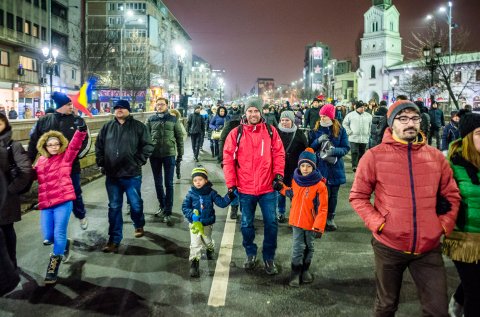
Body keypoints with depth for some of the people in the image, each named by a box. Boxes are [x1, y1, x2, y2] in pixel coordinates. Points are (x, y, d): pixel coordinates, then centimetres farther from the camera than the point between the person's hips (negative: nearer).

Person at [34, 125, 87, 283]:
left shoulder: (66, 157, 3)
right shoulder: (40, 161, 15)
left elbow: (75, 145, -12)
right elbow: (33, 176, 27)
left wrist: (81, 130, -28)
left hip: (63, 201, -4)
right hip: (45, 203, 4)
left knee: (59, 234, -5)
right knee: (48, 237, 3)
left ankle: (53, 267, 10)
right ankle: (64, 244, 35)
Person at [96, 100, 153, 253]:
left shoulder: (138, 126, -1)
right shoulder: (107, 127, 9)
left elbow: (148, 146, -3)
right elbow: (99, 146, 13)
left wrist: (139, 161, -9)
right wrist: (101, 163, 5)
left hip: (132, 174, -2)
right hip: (112, 175, 3)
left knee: (135, 204, 9)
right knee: (114, 207, 6)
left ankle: (138, 226, 40)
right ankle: (114, 240, 14)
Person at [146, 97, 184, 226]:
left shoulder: (174, 119, 2)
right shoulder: (150, 119, 5)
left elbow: (179, 138, 4)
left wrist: (180, 154, 1)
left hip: (169, 155, -2)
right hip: (154, 155, 2)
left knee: (169, 184, 0)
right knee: (158, 183, 12)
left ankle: (167, 212, 4)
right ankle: (162, 206, 31)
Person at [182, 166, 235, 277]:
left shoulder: (211, 192, -10)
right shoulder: (191, 193, -11)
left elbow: (221, 203, -13)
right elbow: (185, 207, -7)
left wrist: (230, 196, -28)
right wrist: (192, 215, -24)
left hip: (207, 223, 1)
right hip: (194, 223, -1)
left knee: (207, 241, 22)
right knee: (195, 244, -9)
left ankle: (210, 249, 55)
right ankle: (194, 264, -3)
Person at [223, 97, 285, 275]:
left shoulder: (270, 131, 1)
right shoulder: (236, 133, -2)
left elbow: (279, 154, 2)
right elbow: (228, 159, -3)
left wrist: (278, 174, -9)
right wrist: (231, 184, -6)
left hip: (268, 188, 0)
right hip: (245, 188, 0)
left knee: (271, 223, 4)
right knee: (246, 224, 12)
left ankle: (269, 258, 21)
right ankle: (251, 254, 33)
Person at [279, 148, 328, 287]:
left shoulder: (320, 185, -18)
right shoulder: (295, 180, -3)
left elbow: (322, 209, -17)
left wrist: (319, 227, -20)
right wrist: (282, 188, 4)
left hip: (311, 224, -2)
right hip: (297, 221, 2)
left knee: (309, 247, 17)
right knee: (298, 247, 4)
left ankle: (305, 269, 35)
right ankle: (295, 272, 17)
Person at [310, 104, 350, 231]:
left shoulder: (340, 130, -1)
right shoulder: (316, 129, 3)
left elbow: (346, 148, -4)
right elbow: (310, 148, 1)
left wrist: (334, 150, -22)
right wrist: (318, 141, -18)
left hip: (335, 167, 1)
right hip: (320, 167, -1)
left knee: (333, 195, 11)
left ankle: (330, 219, 26)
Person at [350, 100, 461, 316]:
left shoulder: (436, 156, 2)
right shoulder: (374, 156, -6)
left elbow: (452, 196, 12)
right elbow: (358, 197, -2)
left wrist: (444, 225, -1)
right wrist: (378, 223, -13)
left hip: (429, 248, 2)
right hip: (389, 246, -2)